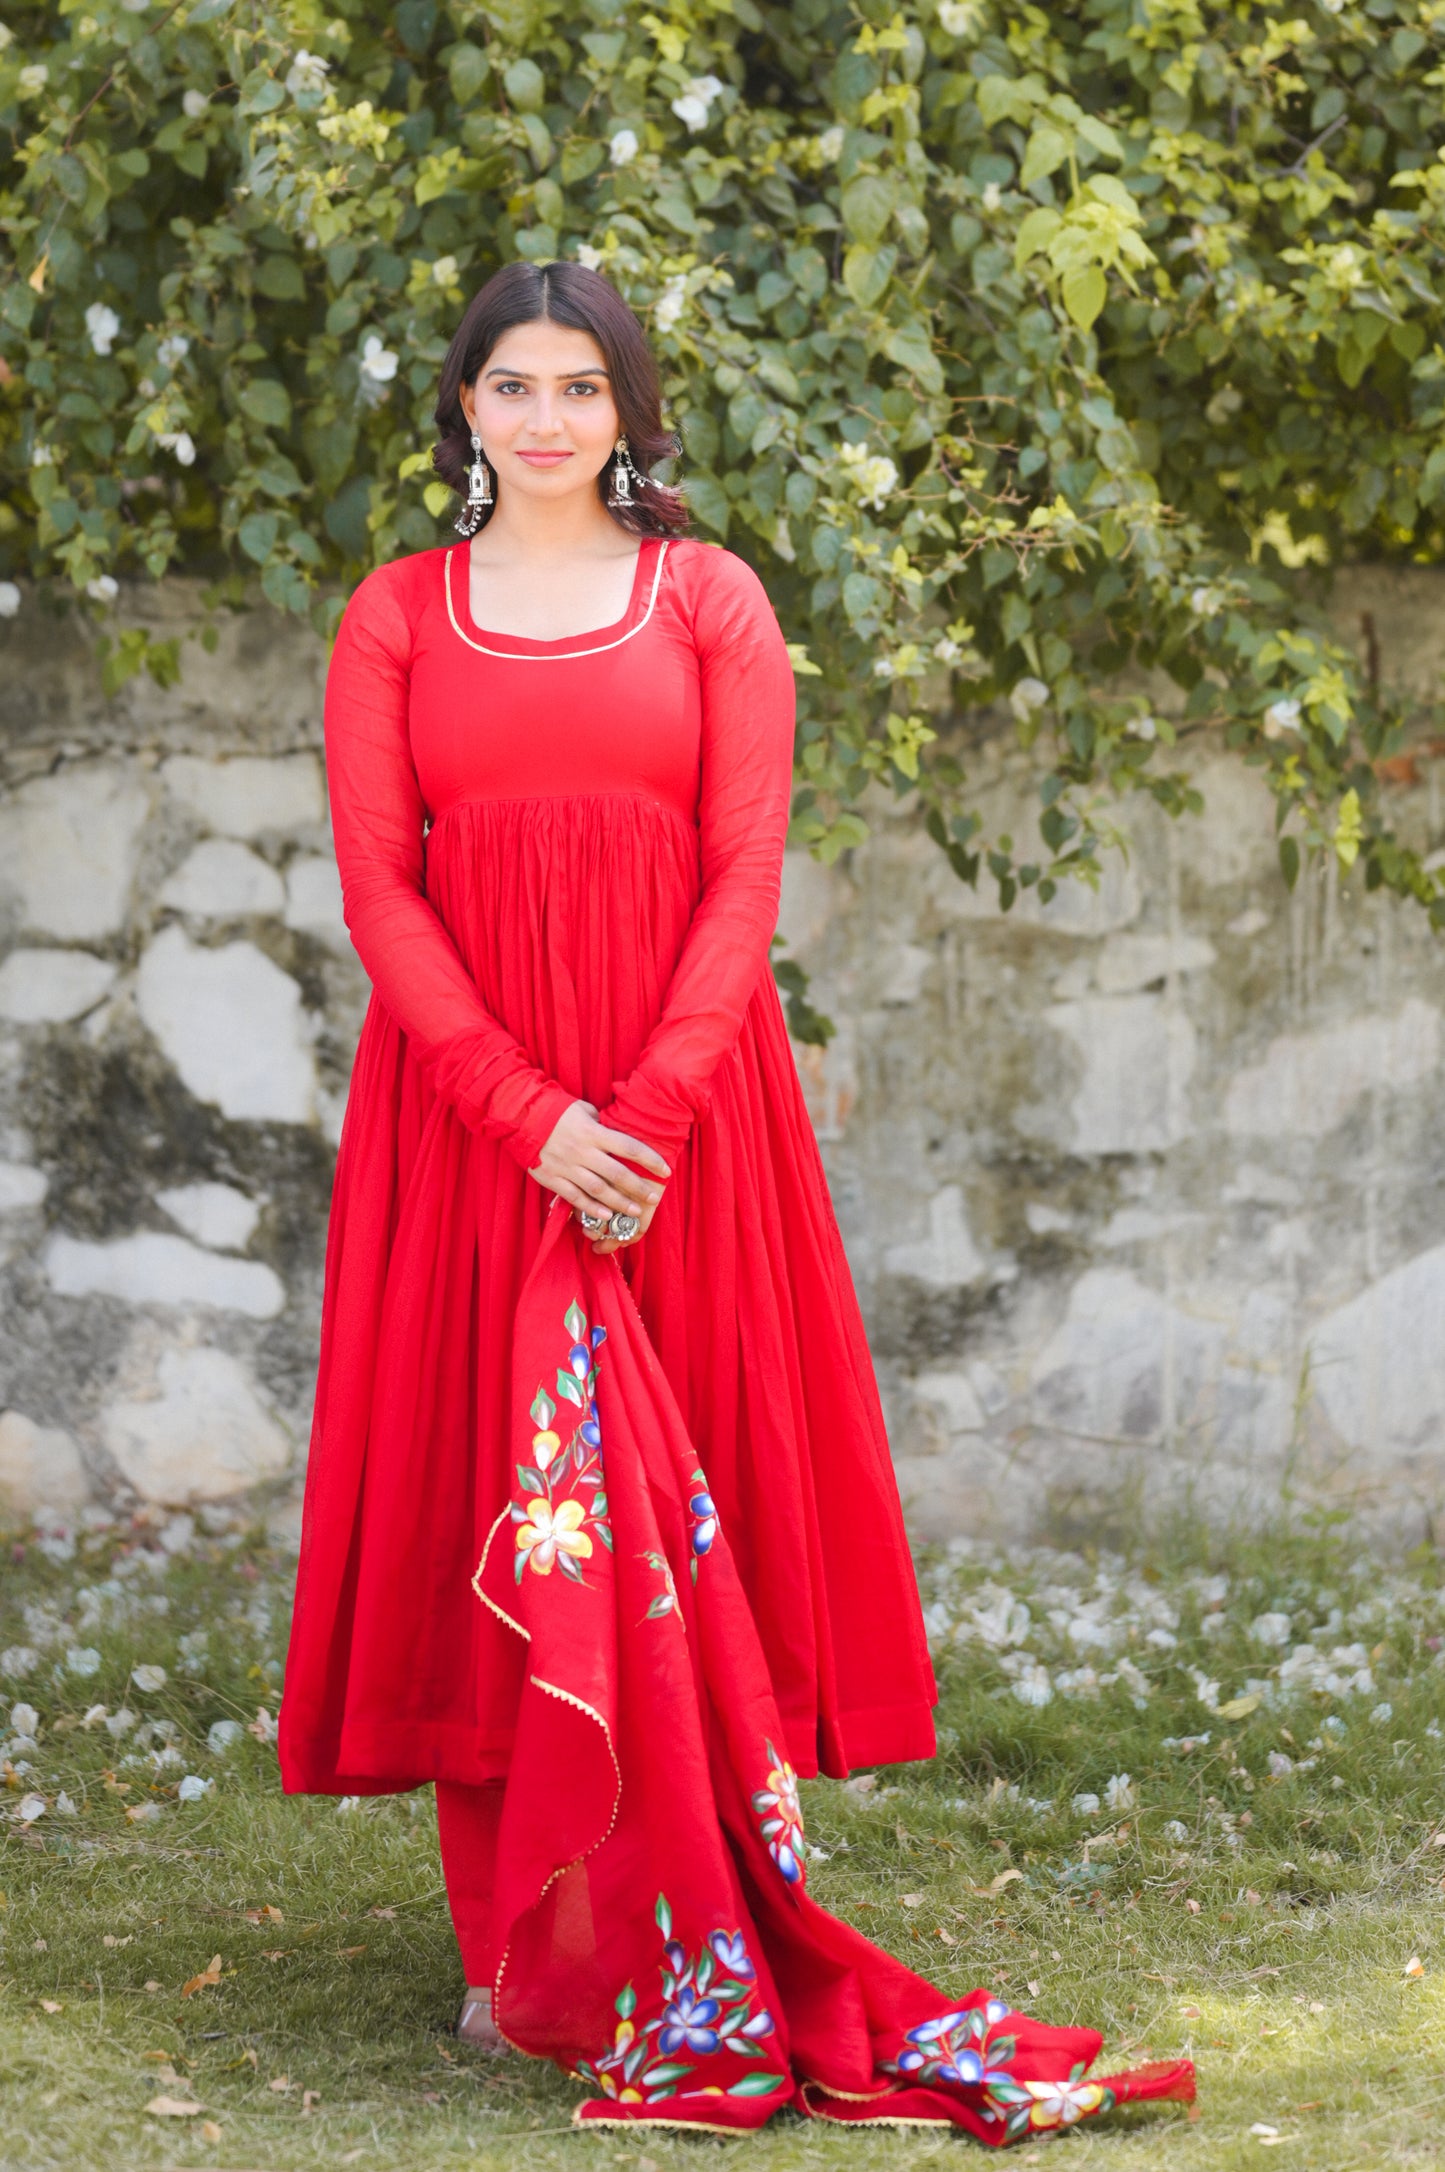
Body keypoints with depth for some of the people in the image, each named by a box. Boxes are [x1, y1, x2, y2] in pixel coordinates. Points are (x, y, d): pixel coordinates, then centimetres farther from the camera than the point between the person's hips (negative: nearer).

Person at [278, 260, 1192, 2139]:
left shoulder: (709, 598, 7)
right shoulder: (396, 617, 8)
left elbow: (747, 874, -1)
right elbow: (378, 886, 0)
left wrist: (653, 1109, -14)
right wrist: (528, 1114, -13)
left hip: (684, 1110, 0)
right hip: (465, 1112, 0)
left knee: (690, 1496, 0)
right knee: (484, 1500, 0)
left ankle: (703, 1943, 7)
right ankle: (517, 1941, 7)